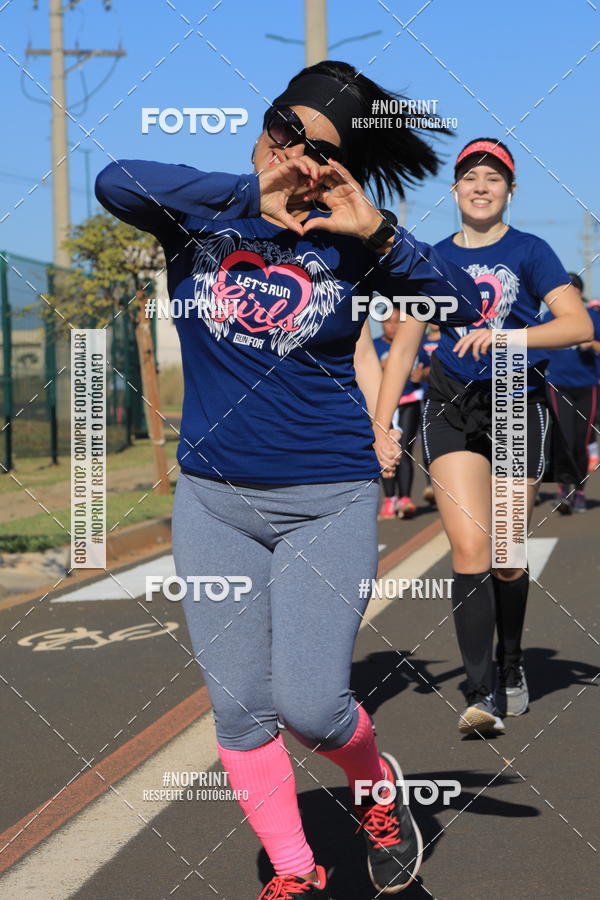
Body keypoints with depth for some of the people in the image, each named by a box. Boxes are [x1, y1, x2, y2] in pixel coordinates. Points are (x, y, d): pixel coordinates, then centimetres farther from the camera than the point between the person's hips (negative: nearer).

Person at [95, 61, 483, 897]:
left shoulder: (347, 242, -1)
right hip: (213, 501, 2)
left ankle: (377, 783, 24)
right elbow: (116, 182, -21)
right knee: (239, 708, 5)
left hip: (327, 504, -2)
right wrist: (252, 193, -19)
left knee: (309, 704, -9)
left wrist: (376, 232, -19)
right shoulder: (199, 216, -1)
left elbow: (464, 304, -7)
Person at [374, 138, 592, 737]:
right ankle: (482, 693, -13)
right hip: (452, 410, 1)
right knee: (469, 551, -12)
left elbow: (579, 325, -12)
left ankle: (511, 665, 30)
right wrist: (378, 429, 3)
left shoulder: (528, 251, 1)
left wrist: (501, 334, -24)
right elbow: (402, 348, 10)